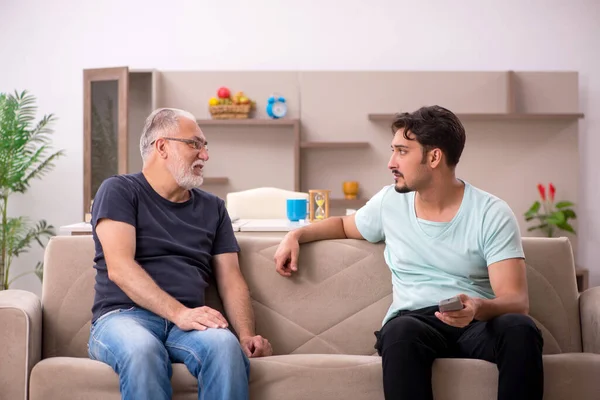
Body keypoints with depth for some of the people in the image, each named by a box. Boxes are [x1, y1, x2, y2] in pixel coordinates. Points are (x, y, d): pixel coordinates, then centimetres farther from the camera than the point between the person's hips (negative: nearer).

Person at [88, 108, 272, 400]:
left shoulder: (213, 208, 20)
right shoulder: (119, 191, 5)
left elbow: (231, 279, 15)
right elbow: (119, 268, -9)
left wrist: (247, 335, -5)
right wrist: (178, 313, -22)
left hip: (188, 322, 3)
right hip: (124, 315, -3)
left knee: (225, 345, -33)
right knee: (143, 349, -40)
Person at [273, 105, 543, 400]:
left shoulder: (492, 214, -2)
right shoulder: (389, 202, 10)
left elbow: (516, 300, -10)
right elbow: (343, 225, 33)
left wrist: (479, 308, -33)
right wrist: (295, 235, 14)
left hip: (477, 323, -1)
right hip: (415, 321, 2)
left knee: (519, 329, -36)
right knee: (401, 331, -36)